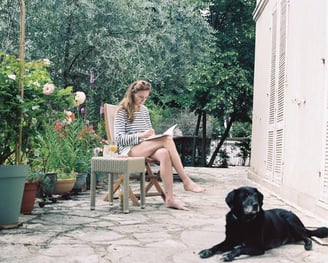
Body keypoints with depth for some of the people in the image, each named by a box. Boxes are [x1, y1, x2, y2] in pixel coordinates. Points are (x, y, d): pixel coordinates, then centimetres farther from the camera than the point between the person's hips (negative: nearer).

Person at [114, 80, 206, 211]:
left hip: (145, 148, 6)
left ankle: (169, 199, -38)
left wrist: (152, 135, 2)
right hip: (129, 150, -6)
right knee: (167, 139, -29)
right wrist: (141, 135, -22)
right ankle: (186, 181, -30)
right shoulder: (122, 112, 1)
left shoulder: (144, 110, 20)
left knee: (164, 154, -33)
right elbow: (119, 138, -9)